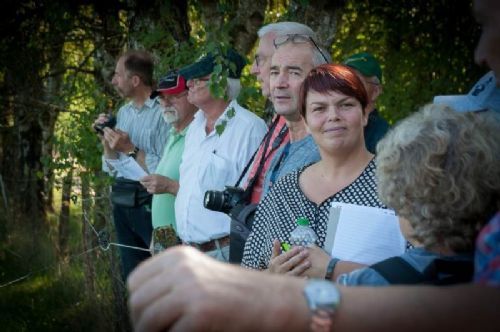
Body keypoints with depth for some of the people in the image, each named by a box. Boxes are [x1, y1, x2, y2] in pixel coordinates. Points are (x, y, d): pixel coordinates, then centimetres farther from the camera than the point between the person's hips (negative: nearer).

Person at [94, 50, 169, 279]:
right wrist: (107, 140, 0)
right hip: (122, 203, 8)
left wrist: (130, 149, -16)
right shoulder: (123, 112, 11)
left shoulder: (163, 112, -13)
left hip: (149, 205, -7)